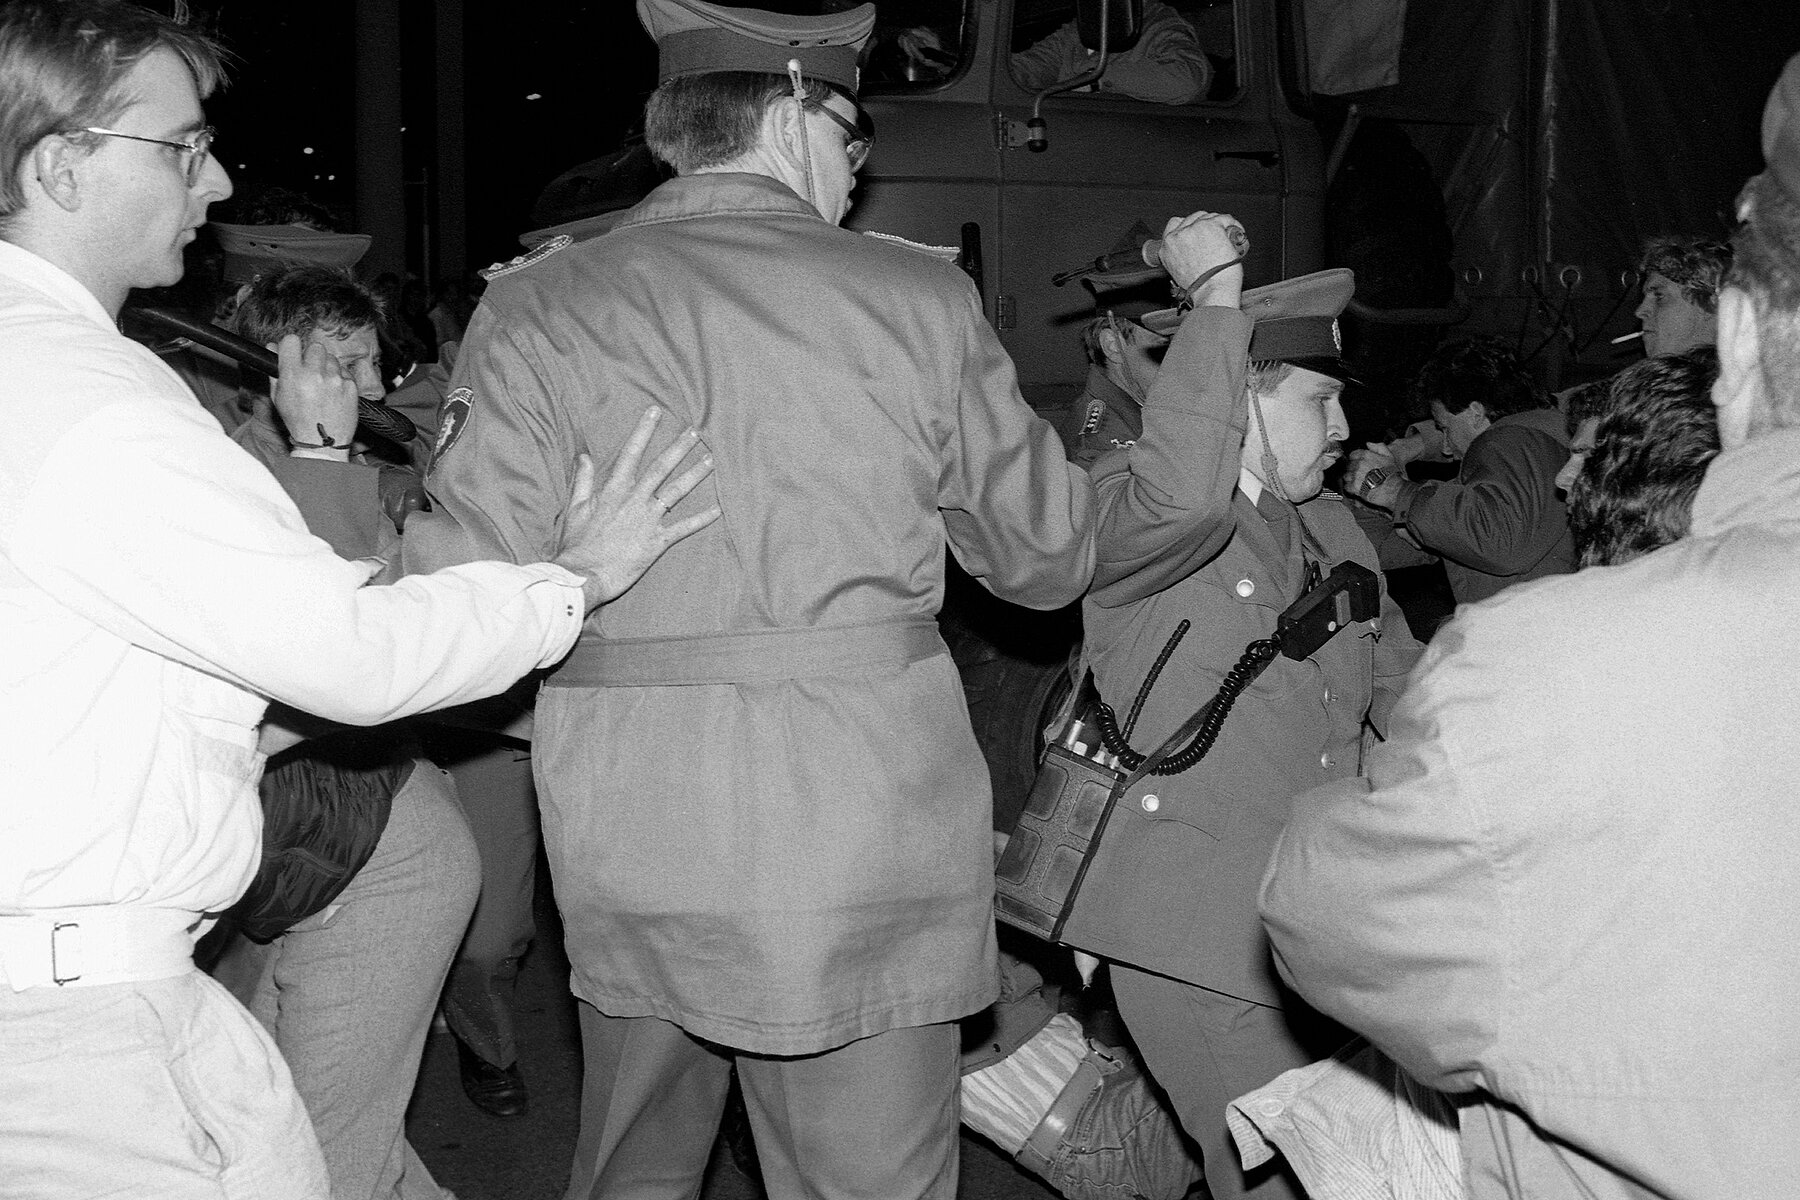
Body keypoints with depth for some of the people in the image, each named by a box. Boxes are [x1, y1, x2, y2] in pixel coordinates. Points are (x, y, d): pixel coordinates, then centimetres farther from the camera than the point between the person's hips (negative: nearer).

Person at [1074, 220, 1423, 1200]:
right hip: (1195, 941, -7)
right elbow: (1182, 497, -34)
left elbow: (1405, 690, 24)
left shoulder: (1333, 529, 15)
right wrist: (1217, 295, -25)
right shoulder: (1120, 509, -9)